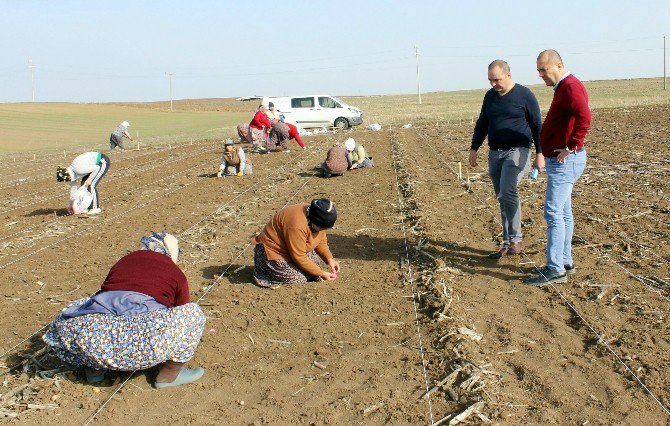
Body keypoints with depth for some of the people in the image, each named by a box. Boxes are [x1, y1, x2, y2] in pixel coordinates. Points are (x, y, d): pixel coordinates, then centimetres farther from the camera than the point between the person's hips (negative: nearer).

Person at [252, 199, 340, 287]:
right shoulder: (297, 226, -37)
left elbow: (321, 240, 2)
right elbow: (299, 258, -31)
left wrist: (329, 259, -13)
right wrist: (321, 274, -25)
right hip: (275, 251, -8)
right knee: (299, 279, -16)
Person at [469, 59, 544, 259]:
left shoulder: (524, 95, -5)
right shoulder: (490, 96, 12)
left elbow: (537, 126, -3)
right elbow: (482, 124, 20)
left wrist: (540, 154, -7)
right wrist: (474, 149, 15)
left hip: (518, 151, -6)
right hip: (495, 153, 6)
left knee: (507, 191, -23)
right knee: (502, 199, 7)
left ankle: (516, 240, -13)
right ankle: (507, 245, 14)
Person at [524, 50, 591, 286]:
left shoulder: (571, 87, -16)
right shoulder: (563, 88, 17)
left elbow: (584, 118, -30)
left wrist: (570, 148, -24)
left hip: (565, 160, -11)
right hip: (560, 160, 11)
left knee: (553, 212, -10)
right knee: (563, 213, 14)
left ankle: (555, 269, -6)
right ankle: (565, 262, 23)